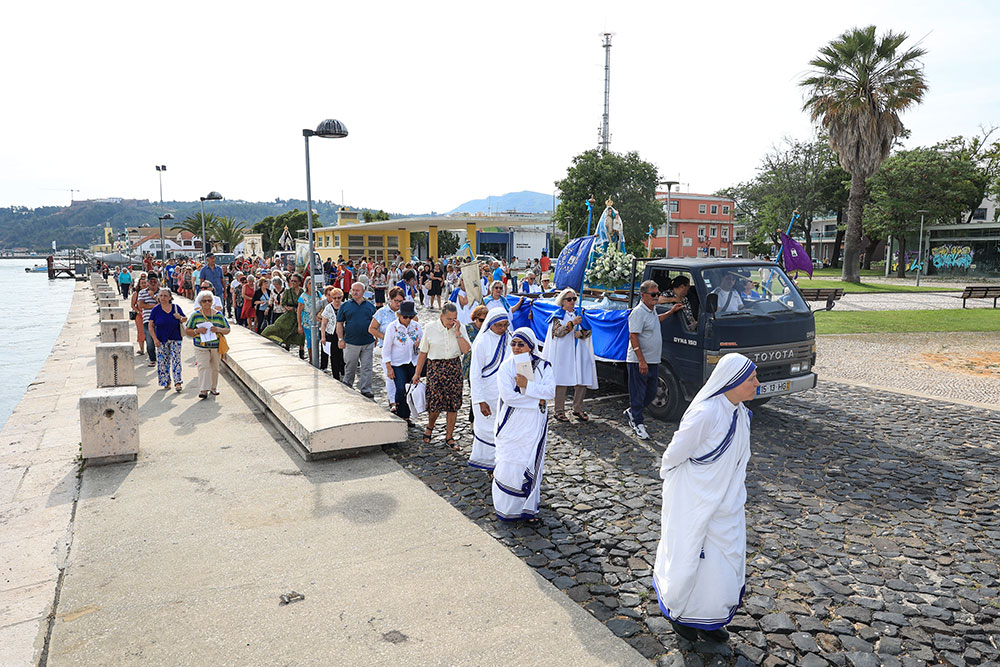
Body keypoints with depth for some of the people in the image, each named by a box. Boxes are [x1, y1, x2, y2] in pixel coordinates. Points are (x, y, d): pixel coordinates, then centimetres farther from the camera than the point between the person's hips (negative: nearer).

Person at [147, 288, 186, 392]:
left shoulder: (176, 307, 2)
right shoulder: (155, 309, 0)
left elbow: (184, 320, 14)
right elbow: (151, 326, 1)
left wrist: (180, 318, -10)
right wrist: (155, 339, -7)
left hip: (175, 339, 0)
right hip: (161, 340, 0)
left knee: (176, 360, -5)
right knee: (163, 361, 4)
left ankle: (178, 382, -5)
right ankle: (166, 382, 17)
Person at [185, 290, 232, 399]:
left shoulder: (219, 315, 5)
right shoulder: (195, 315, 0)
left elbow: (227, 330, 8)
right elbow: (187, 331, 3)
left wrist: (218, 330, -13)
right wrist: (197, 331, -17)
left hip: (216, 346, 2)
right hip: (201, 347, -2)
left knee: (214, 367, 9)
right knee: (203, 366, -14)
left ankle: (213, 387, 26)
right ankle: (203, 390, -16)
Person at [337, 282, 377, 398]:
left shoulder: (370, 306, 9)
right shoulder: (345, 305, 4)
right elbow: (340, 324, 4)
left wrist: (376, 339, 10)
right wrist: (341, 339, -4)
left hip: (368, 343, 1)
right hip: (351, 343, -1)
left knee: (367, 367, 2)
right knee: (350, 367, 9)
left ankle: (366, 390, 9)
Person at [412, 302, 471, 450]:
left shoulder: (460, 328, -1)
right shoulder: (430, 328, -4)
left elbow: (466, 350, -11)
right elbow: (423, 353, 3)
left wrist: (457, 332, -16)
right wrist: (417, 373, 5)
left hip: (454, 367, 2)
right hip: (435, 367, -2)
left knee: (453, 404, 4)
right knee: (435, 403, -4)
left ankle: (449, 437, 19)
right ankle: (430, 427, 29)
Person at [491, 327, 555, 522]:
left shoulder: (543, 366, 2)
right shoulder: (506, 367, -6)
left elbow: (551, 391, -10)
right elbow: (508, 396, -17)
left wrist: (527, 385, -21)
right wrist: (537, 400, -15)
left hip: (534, 424, 2)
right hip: (513, 423, -2)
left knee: (532, 463, 6)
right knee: (510, 463, 0)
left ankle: (528, 506, 21)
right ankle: (507, 507, 17)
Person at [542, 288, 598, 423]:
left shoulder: (579, 314, 17)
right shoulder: (558, 315, 4)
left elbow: (588, 331, 12)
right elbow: (558, 332, -12)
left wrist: (581, 333, -10)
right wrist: (573, 323, -22)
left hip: (579, 353, 4)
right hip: (563, 354, -4)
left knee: (582, 381, 0)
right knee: (562, 381, -6)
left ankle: (578, 409, 13)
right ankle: (559, 411, 1)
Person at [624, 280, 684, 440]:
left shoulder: (652, 310, 13)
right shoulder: (638, 312, -16)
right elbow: (633, 337, -22)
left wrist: (671, 312, 33)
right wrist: (641, 361, -25)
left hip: (652, 361, 9)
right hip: (638, 362, -9)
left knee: (651, 393, 15)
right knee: (638, 393, 0)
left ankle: (632, 412, 33)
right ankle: (637, 423, 11)